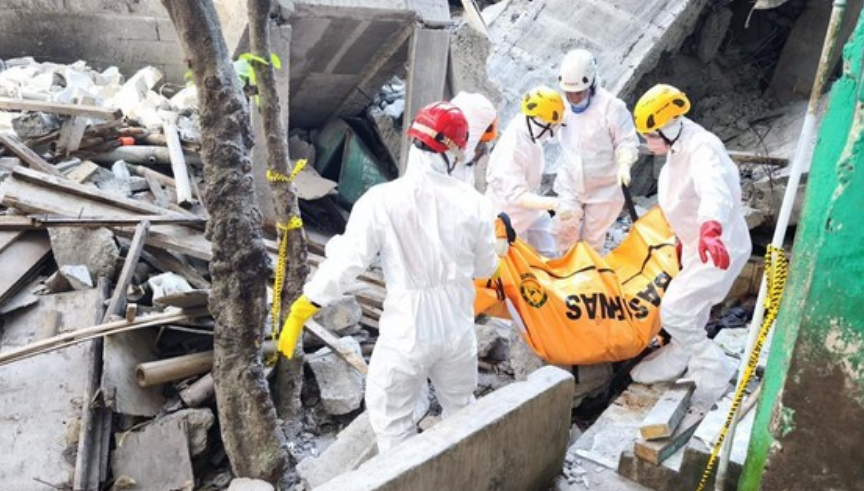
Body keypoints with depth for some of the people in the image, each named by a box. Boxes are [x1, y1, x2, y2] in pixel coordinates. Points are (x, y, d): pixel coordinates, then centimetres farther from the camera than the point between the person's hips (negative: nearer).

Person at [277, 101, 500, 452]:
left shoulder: (382, 200, -17)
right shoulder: (473, 203, -9)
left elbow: (345, 264, -16)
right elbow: (485, 268, 3)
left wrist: (299, 313, -5)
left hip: (407, 331, -3)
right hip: (458, 327, 4)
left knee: (392, 421, 15)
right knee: (461, 409, 25)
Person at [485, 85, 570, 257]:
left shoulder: (527, 130, -8)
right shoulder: (512, 149, -34)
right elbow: (516, 195, -38)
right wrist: (553, 203, -48)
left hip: (531, 211, 8)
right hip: (510, 217, -8)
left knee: (547, 255, 13)